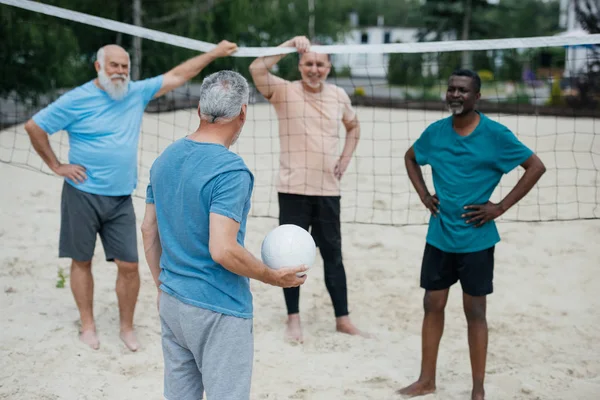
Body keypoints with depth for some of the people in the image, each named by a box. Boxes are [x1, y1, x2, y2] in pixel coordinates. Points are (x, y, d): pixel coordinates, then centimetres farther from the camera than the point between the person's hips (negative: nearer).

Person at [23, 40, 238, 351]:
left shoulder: (136, 93, 5)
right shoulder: (77, 99, -8)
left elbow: (177, 76, 8)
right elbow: (33, 126, -4)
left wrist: (214, 53, 6)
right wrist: (56, 166, -4)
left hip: (121, 199, 3)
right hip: (82, 195, -3)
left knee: (129, 265, 0)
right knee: (81, 261, 8)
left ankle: (127, 327, 16)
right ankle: (88, 325, 22)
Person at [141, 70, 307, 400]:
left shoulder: (164, 159, 4)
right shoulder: (230, 170, -20)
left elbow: (148, 230, 11)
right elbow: (223, 251, -26)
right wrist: (274, 277, -11)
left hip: (171, 304, 8)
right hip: (218, 311, -7)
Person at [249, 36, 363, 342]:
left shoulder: (339, 95, 6)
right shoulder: (285, 91, -5)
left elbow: (353, 126, 24)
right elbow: (256, 69, -23)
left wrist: (345, 159, 10)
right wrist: (291, 43, -24)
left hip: (328, 190, 3)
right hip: (293, 189, -3)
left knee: (333, 254, 10)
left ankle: (342, 319, 20)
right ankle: (293, 319, 19)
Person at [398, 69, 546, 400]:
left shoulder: (495, 134, -11)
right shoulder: (435, 131, 1)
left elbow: (536, 167, -7)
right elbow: (410, 158, 20)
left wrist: (501, 207, -11)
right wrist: (424, 195, 6)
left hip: (476, 239, -4)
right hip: (439, 236, 4)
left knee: (475, 311, 4)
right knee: (433, 305, 10)